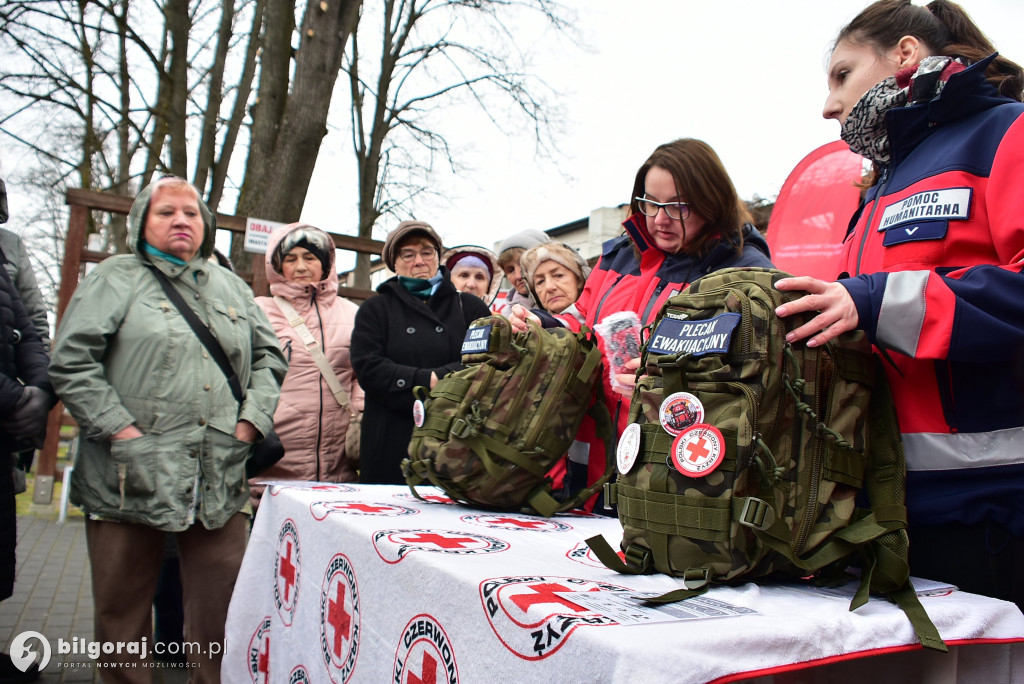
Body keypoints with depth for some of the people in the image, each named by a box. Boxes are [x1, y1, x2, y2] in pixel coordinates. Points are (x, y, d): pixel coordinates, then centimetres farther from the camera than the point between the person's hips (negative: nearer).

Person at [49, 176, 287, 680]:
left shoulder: (231, 287, 18)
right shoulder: (116, 278, 4)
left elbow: (269, 356, 16)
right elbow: (72, 361, -5)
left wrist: (250, 421, 2)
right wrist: (122, 431, -13)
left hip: (219, 480, 3)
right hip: (131, 478, -3)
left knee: (222, 611, 6)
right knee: (122, 609, 9)